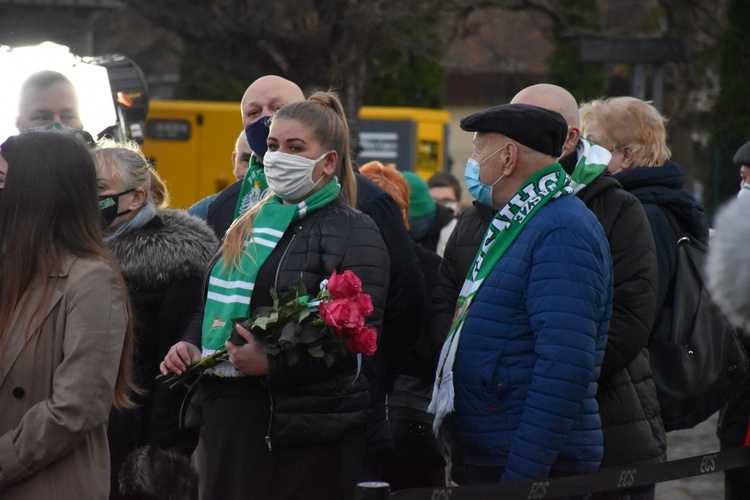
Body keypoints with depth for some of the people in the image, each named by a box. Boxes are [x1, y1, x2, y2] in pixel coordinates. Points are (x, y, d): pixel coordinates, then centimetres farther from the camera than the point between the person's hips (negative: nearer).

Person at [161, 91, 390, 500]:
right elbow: (214, 306, 25)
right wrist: (191, 346, 3)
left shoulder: (354, 234, -6)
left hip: (307, 434, -7)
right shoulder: (250, 227, 17)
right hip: (233, 422, 7)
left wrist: (272, 363, -24)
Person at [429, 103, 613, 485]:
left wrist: (521, 475, -26)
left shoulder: (562, 232, -15)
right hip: (486, 459, 9)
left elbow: (565, 367, -24)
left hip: (535, 468, -9)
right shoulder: (515, 225, 17)